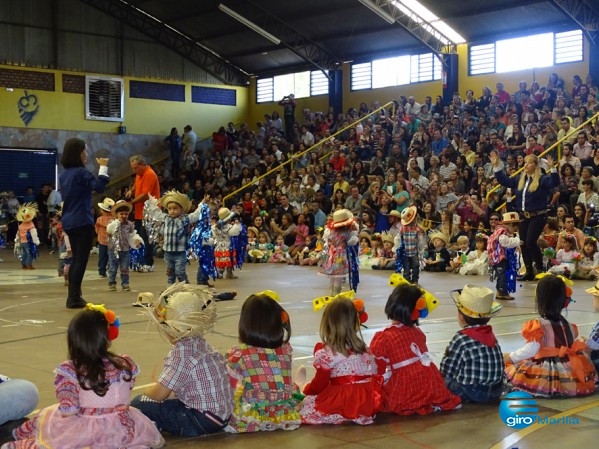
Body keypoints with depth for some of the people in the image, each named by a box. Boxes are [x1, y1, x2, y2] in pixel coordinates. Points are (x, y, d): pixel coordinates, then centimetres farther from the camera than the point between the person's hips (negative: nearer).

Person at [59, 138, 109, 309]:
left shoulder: (65, 174, 12)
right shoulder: (81, 172, -14)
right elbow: (99, 187, -26)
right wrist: (103, 167, -15)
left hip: (68, 222, 9)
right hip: (82, 222, -8)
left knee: (76, 259, 15)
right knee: (81, 260, -4)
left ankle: (72, 297, 16)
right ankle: (74, 298, -5)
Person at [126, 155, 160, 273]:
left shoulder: (150, 174, -16)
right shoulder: (139, 174, 13)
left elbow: (145, 195, -20)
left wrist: (131, 203, -16)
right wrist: (131, 191, 7)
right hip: (139, 212, 9)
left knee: (146, 238, -8)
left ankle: (148, 264, -3)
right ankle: (139, 262, 16)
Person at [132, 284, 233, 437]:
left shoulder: (181, 351, -18)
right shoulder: (199, 343, 9)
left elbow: (159, 394, -16)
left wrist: (145, 392, 3)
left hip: (203, 420, -10)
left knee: (138, 405, -10)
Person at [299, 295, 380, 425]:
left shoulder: (326, 352, -10)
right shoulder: (364, 348, 9)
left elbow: (320, 384, -1)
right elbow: (374, 377, 14)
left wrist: (306, 390, 21)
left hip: (343, 406, -7)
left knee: (303, 407, 4)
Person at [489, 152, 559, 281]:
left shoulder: (542, 179, -7)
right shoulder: (520, 180, 13)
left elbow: (554, 183, -24)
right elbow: (504, 180, 20)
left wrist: (552, 168, -39)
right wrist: (495, 166, 15)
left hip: (538, 216, -7)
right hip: (524, 216, 7)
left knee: (530, 242, -17)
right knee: (523, 244, 5)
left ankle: (540, 268, 2)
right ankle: (529, 272, 14)